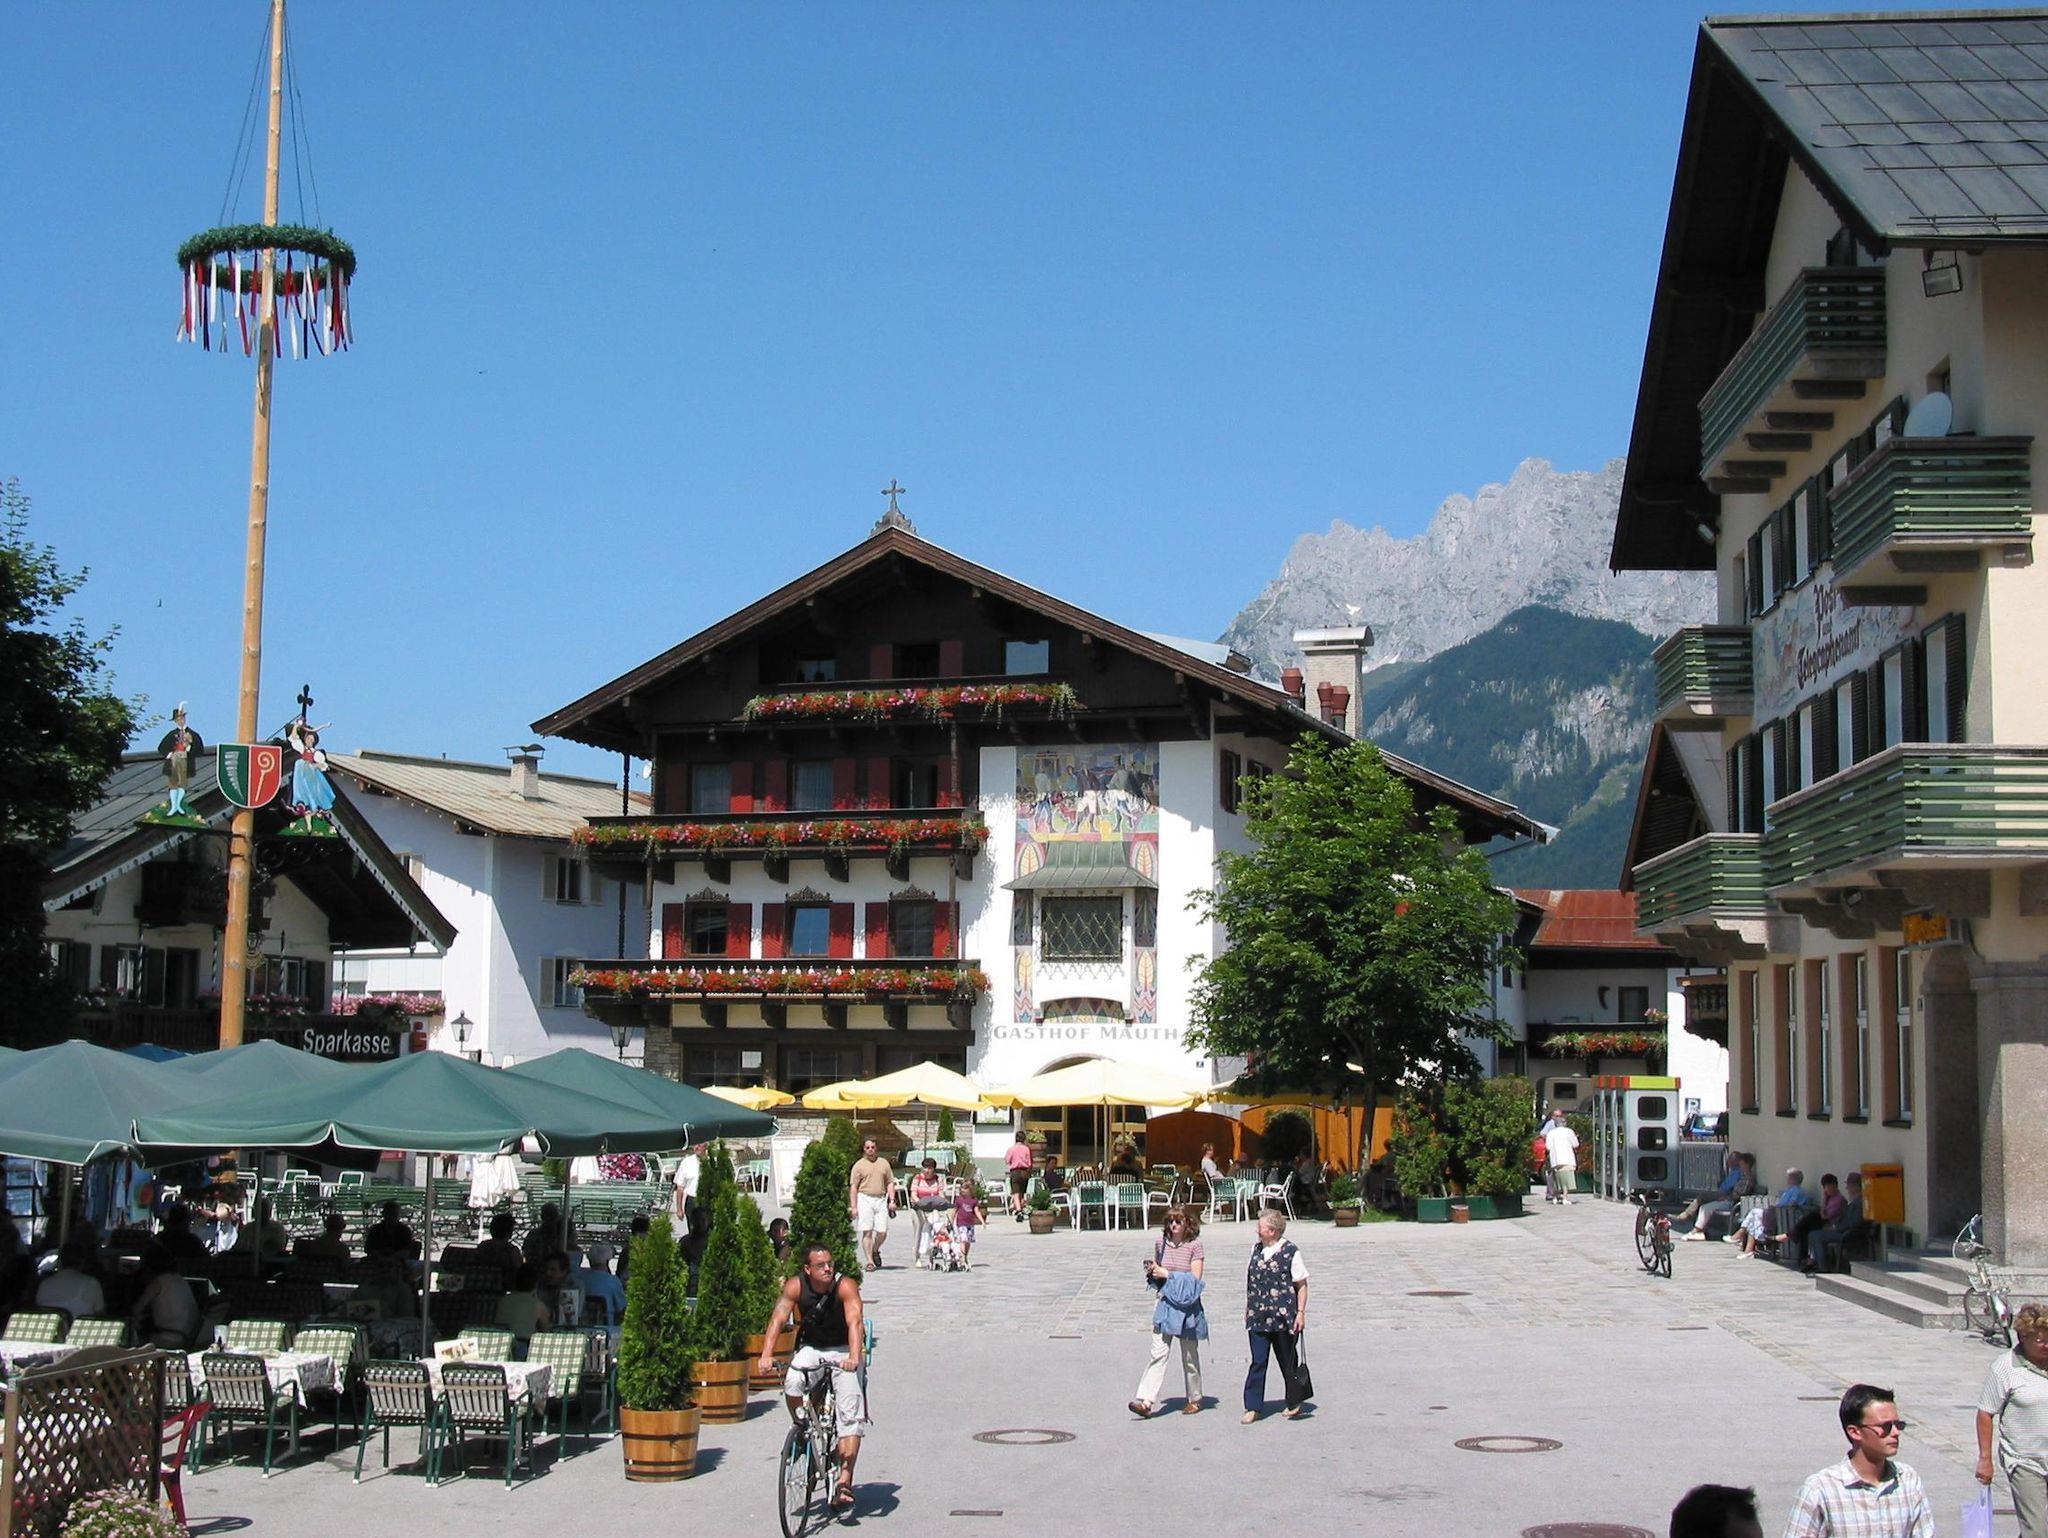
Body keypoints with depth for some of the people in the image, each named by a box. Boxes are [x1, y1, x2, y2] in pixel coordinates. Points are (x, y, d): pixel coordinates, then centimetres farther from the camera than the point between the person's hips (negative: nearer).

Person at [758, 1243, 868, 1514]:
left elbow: (855, 1322, -35)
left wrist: (854, 1356, -52)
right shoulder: (795, 1286, -16)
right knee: (791, 1383, -28)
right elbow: (778, 1319, -24)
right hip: (811, 1348, 2)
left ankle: (844, 1481, -15)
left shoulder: (845, 1286, -23)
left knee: (850, 1414, -15)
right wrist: (766, 1355, -39)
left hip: (843, 1351, -2)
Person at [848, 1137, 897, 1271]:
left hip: (881, 1199, 3)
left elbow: (890, 1183, 16)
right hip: (865, 1199, -3)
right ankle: (870, 1261, -5)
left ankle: (875, 1251, 28)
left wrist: (892, 1200, 4)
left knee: (882, 1232, -2)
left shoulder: (883, 1163, 15)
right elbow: (853, 1186, 0)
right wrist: (853, 1206, -7)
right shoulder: (859, 1165, 4)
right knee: (867, 1231, -7)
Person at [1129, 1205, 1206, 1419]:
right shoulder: (1161, 1243, 6)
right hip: (1165, 1303, 2)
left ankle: (1195, 1399, 26)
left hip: (1187, 1306, -2)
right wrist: (1152, 1271, -3)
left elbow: (1195, 1279, -12)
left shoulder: (1194, 1245, -6)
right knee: (1158, 1353, -8)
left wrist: (1167, 1274, -15)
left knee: (1190, 1355, 11)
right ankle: (1145, 1400, -17)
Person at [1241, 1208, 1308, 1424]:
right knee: (1258, 1362, -1)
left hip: (1284, 1317, -4)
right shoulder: (1256, 1249, 10)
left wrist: (1301, 1313, -9)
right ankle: (1253, 1407, 1)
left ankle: (1295, 1403, 25)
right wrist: (1248, 1309, 16)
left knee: (1288, 1361, 8)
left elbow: (1302, 1285, -3)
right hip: (1258, 1317, 4)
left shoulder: (1290, 1252, -6)